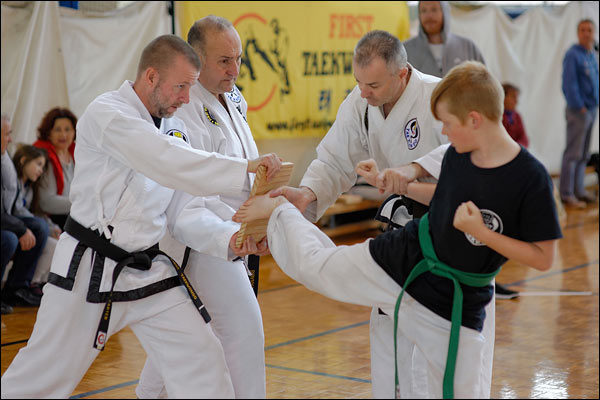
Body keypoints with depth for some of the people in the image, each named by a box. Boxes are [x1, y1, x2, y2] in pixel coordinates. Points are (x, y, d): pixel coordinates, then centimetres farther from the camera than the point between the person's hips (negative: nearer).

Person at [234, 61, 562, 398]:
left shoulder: (530, 179, -25)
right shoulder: (457, 155, -7)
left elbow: (544, 257, -19)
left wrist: (481, 233, -27)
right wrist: (400, 186, 6)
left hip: (455, 303, -4)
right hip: (405, 257, 4)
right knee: (314, 266, 15)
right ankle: (280, 210, 43)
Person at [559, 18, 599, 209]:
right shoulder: (573, 54, -13)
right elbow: (569, 84, -18)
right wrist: (579, 107, -16)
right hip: (578, 111, -9)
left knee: (583, 154, 13)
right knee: (573, 153, -6)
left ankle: (578, 190, 21)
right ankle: (567, 194, -2)